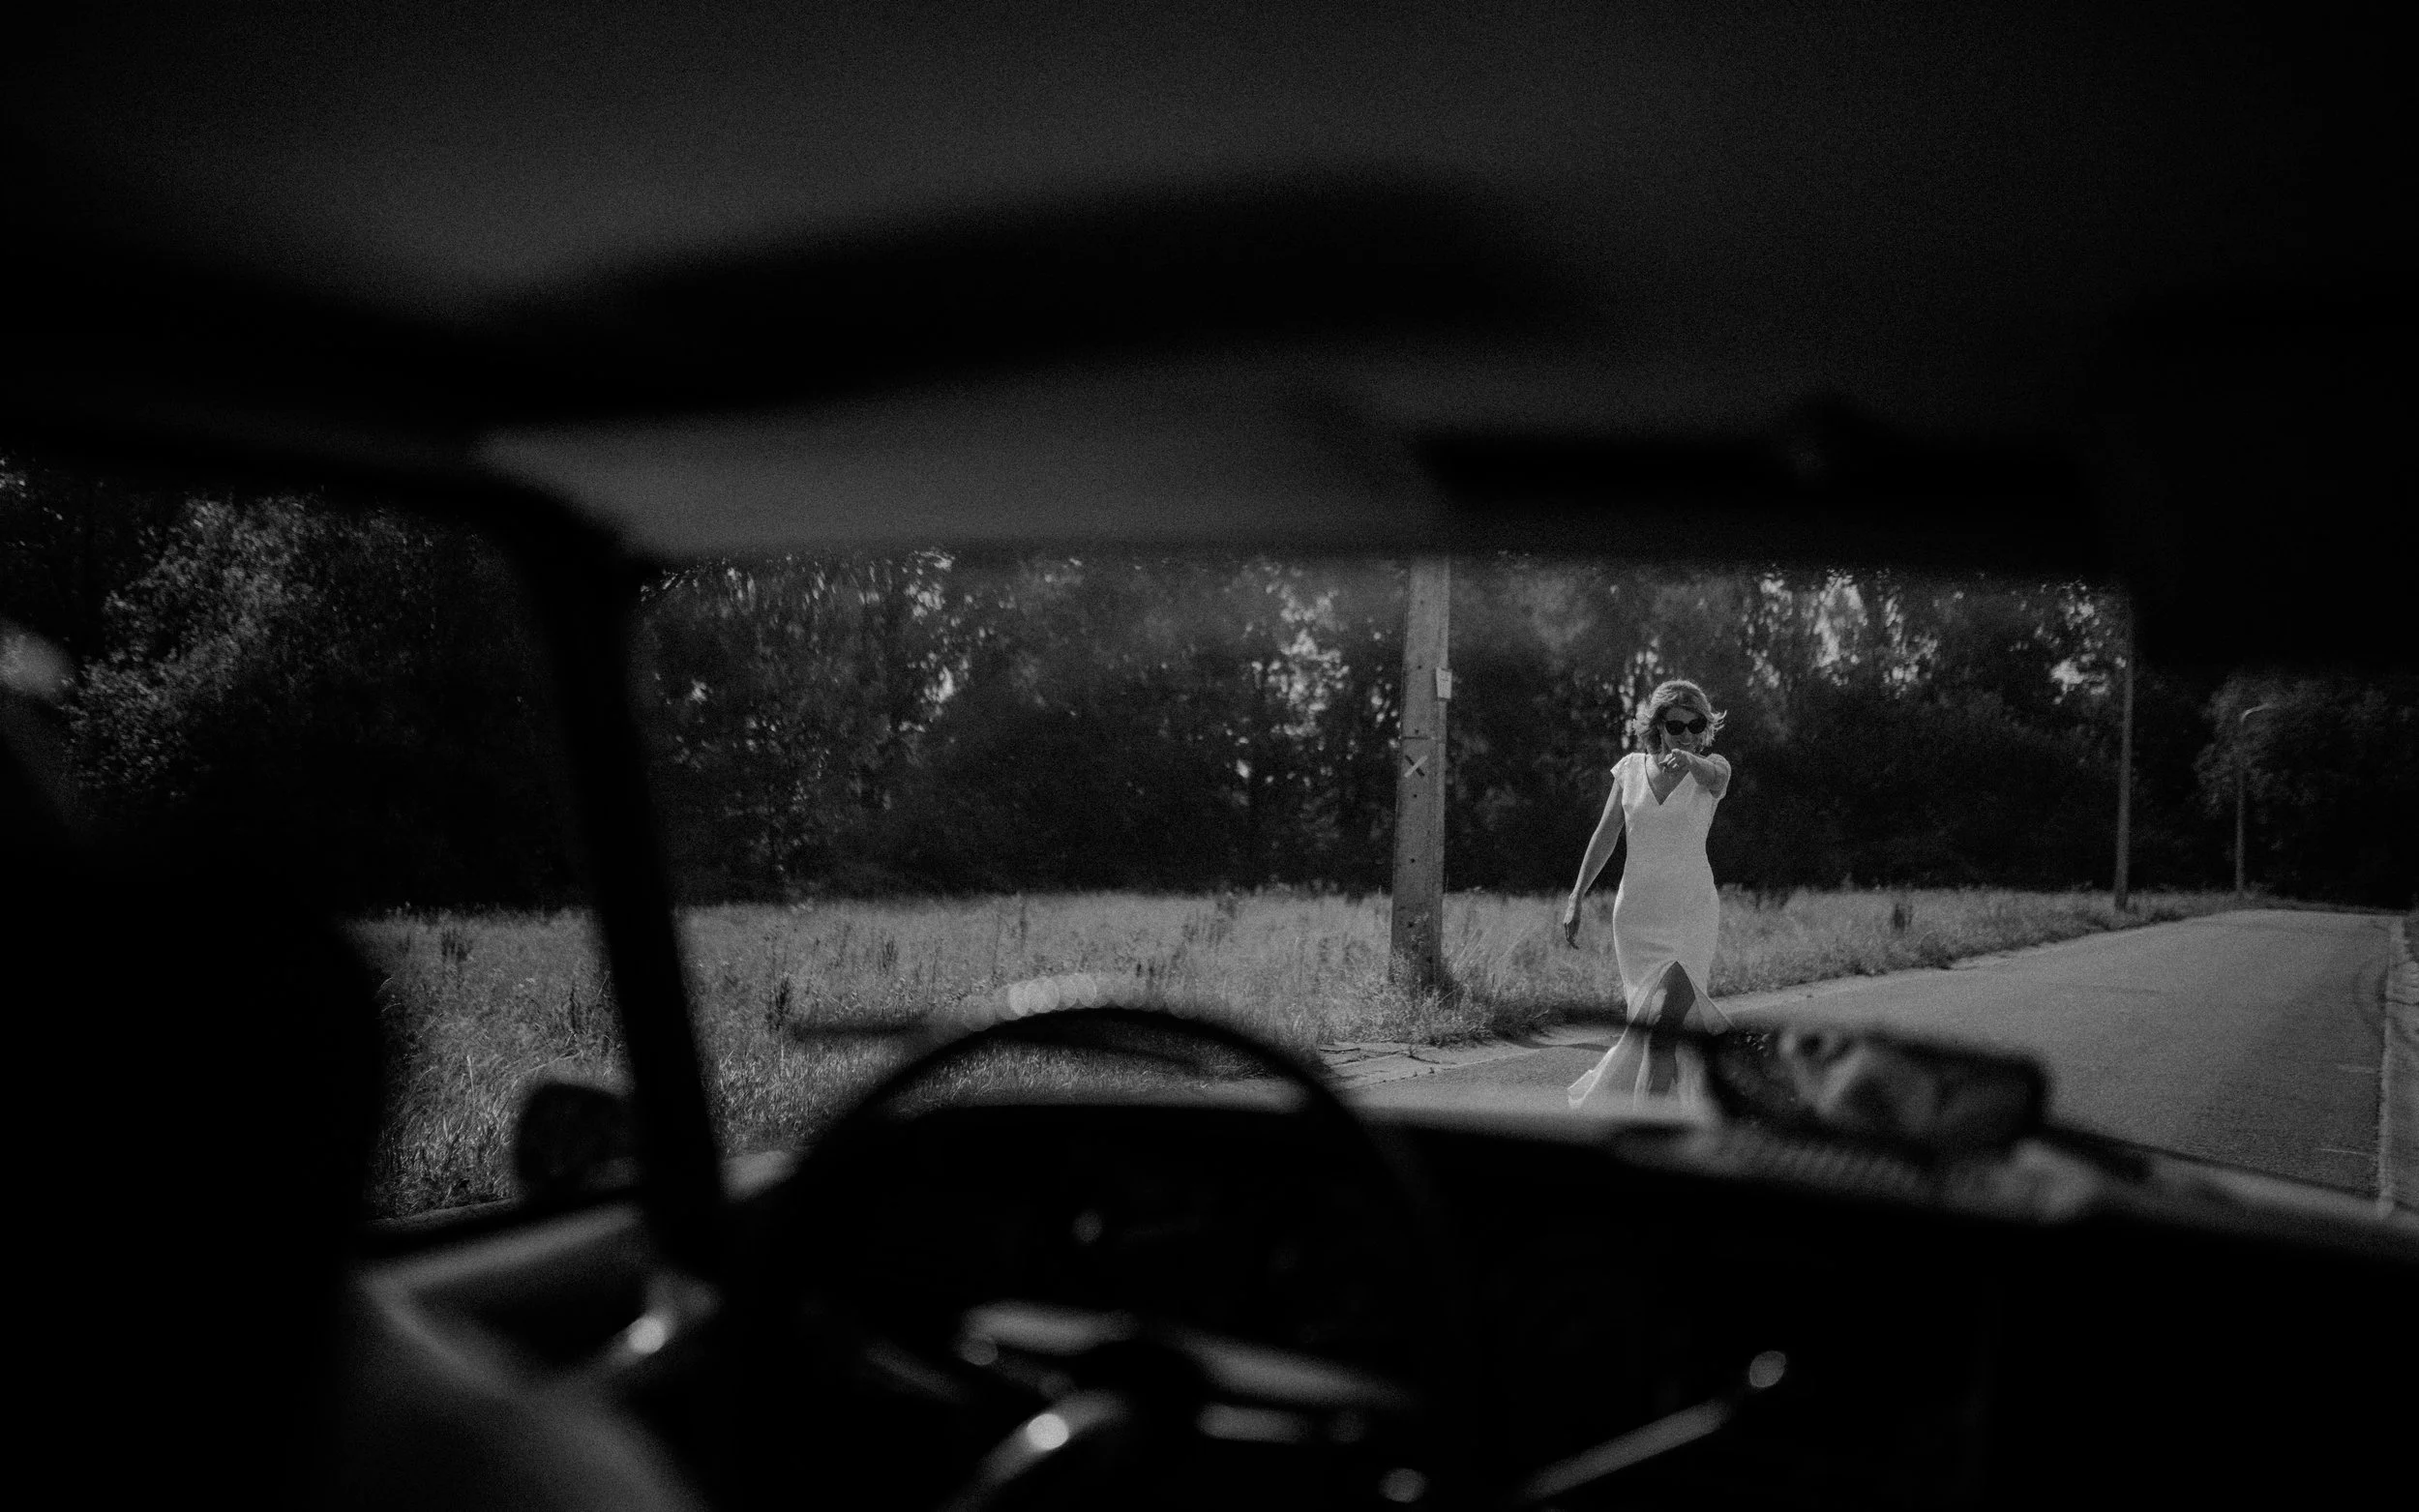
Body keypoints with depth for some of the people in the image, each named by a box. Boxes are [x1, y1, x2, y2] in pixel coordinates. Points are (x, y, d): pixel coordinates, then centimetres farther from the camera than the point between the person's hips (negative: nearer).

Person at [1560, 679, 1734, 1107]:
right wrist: (1576, 898, 9)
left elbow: (1712, 776, -29)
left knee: (1665, 1013, -17)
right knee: (1647, 1016, 2)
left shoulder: (1712, 768, -2)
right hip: (1636, 911, 2)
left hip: (1692, 911, -2)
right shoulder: (1630, 768, 5)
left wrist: (1685, 758, -52)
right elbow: (1605, 835, 11)